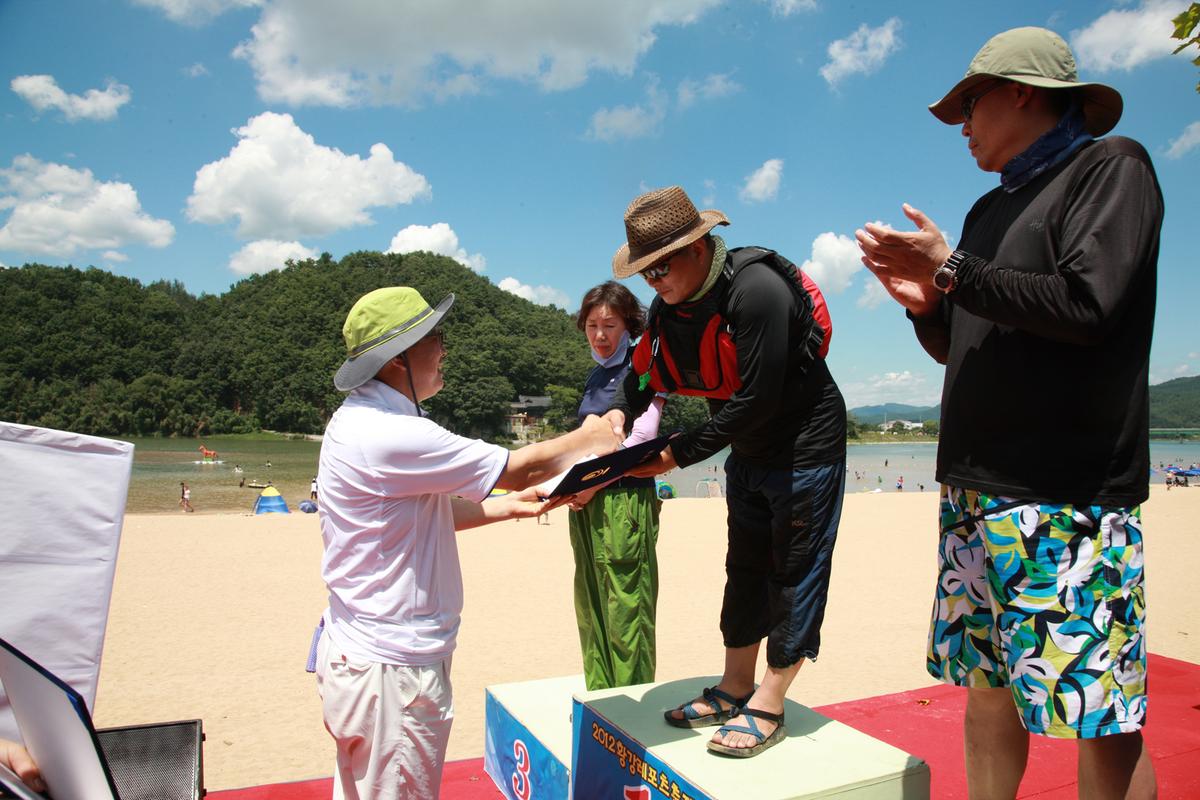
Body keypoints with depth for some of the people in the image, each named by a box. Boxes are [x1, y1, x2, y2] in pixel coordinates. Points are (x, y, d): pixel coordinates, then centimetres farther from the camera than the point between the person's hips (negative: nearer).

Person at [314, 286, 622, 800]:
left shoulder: (360, 420, 8)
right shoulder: (390, 435, -25)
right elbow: (520, 469, -19)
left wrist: (508, 506, 12)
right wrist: (589, 438, -2)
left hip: (357, 650, 10)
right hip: (390, 668, -10)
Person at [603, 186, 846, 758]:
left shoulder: (757, 291, -29)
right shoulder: (669, 307, -4)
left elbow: (757, 400, -31)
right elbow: (643, 373, 5)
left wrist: (679, 453, -28)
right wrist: (619, 413, -16)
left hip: (805, 444, -8)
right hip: (748, 452, 8)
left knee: (795, 571, 0)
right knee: (745, 567, 13)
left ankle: (767, 707, 10)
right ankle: (734, 689, 25)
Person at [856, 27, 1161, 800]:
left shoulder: (1112, 167, -1)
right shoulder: (992, 207, 19)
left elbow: (1087, 306, -17)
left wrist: (952, 267, -9)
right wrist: (925, 302, 3)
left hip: (1067, 497, -7)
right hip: (973, 492, 7)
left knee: (1101, 717, -1)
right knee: (986, 688, 12)